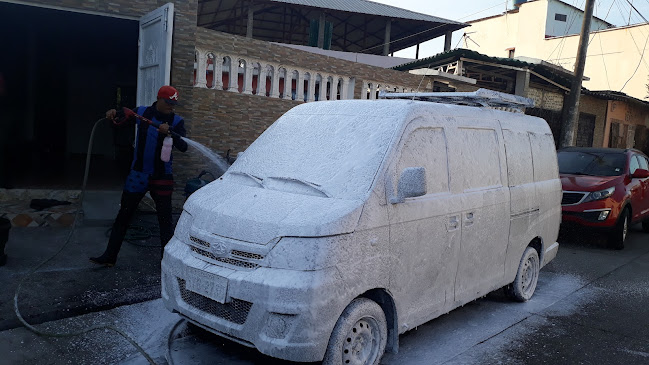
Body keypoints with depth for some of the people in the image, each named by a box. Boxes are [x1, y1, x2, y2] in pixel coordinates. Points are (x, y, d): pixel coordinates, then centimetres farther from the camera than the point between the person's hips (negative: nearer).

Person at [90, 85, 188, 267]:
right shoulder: (141, 113, 1)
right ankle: (109, 257, 20)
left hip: (162, 177, -2)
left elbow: (183, 147, -16)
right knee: (123, 216, 9)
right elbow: (119, 121, 14)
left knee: (165, 221, 2)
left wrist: (169, 132, -32)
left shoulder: (176, 121, -3)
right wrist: (113, 115, -9)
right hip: (138, 175, 2)